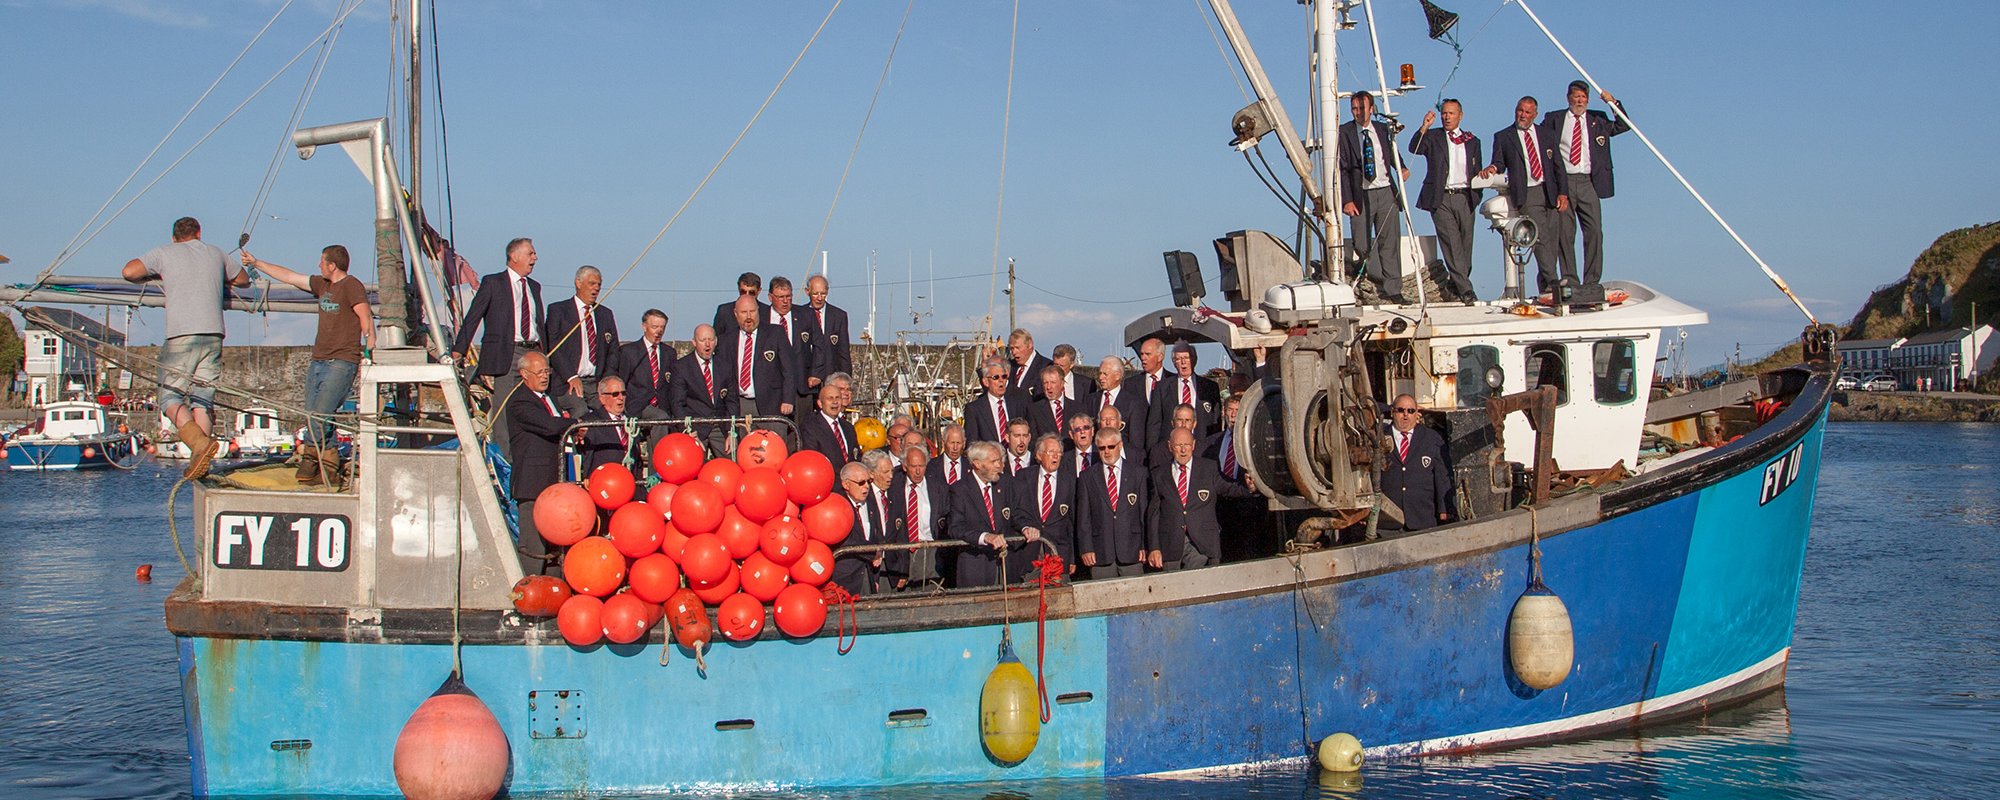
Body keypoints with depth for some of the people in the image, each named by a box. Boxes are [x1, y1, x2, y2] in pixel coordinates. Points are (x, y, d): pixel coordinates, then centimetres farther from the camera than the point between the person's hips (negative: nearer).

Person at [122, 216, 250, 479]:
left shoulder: (164, 253, 9)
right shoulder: (215, 254, 20)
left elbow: (129, 271, 1)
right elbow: (243, 279, 34)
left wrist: (155, 276, 21)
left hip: (182, 336, -3)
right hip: (213, 335, 4)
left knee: (171, 398, -1)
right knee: (202, 400, 7)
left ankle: (198, 441, -25)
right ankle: (200, 460, -2)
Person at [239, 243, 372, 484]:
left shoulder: (352, 286, -5)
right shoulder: (323, 285, 18)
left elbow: (366, 319, -10)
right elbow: (289, 277, 28)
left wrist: (368, 355, -16)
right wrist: (256, 263, 33)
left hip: (342, 362, -8)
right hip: (318, 361, 8)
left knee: (320, 416, -14)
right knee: (314, 419, 1)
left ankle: (309, 459, -5)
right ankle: (329, 470, 1)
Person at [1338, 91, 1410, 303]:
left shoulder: (1383, 129, 10)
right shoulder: (1344, 132, -1)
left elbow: (1393, 154, 22)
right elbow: (1342, 168, -4)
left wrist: (1402, 168, -2)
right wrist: (1347, 199, -11)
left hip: (1386, 192, 2)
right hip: (1361, 195, -2)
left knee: (1389, 243, 1)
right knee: (1361, 244, -3)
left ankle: (1392, 290, 5)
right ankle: (1378, 279, 17)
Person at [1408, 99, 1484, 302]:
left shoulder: (1472, 141, 17)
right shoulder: (1433, 137, 9)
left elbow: (1477, 173, 19)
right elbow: (1414, 148, -10)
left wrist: (1476, 197, 9)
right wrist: (1424, 127, -21)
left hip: (1465, 198, 3)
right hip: (1441, 199, -3)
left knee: (1466, 246, 2)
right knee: (1452, 245, -10)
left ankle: (1454, 286, 15)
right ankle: (1466, 290, -13)